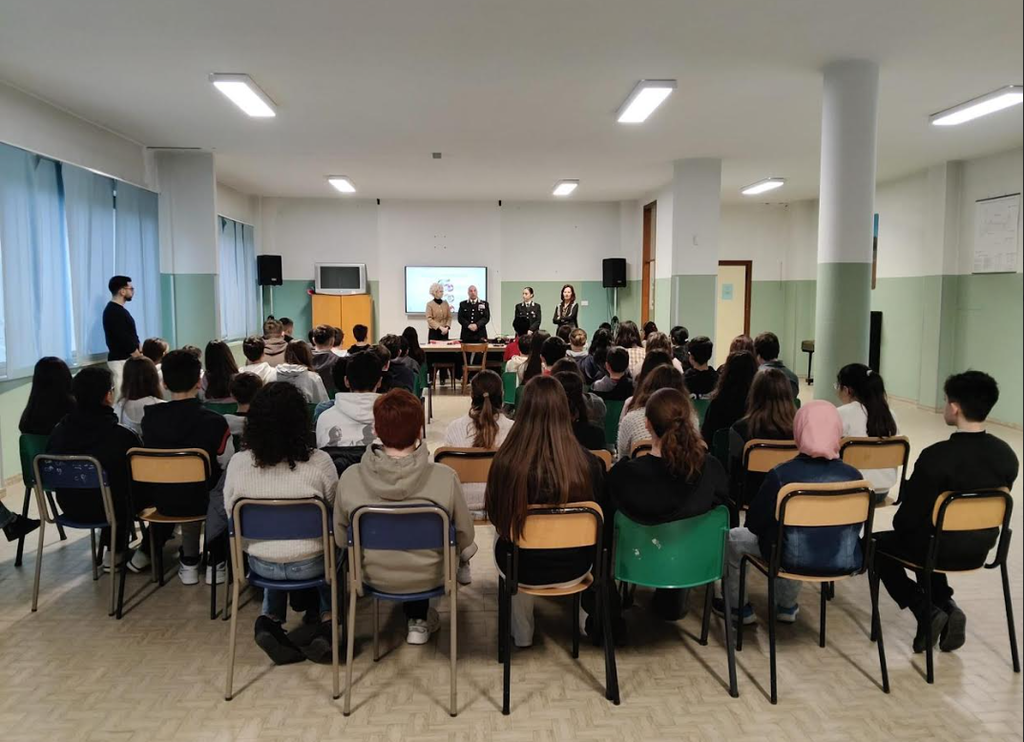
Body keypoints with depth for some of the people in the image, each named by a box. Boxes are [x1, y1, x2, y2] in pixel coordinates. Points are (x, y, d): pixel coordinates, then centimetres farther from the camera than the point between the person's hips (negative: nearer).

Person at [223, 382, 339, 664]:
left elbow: (231, 515, 2)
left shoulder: (237, 463, -14)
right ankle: (326, 622, 15)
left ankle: (270, 620, 14)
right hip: (309, 564, -2)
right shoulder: (319, 462, -19)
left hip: (260, 564, 2)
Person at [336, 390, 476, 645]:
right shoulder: (445, 478, -26)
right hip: (429, 578, -1)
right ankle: (419, 620, 36)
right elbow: (465, 535, -11)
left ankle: (415, 617, 35)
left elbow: (341, 538, -6)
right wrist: (461, 555, 12)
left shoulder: (350, 478, -21)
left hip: (374, 577, 2)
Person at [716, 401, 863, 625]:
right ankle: (787, 606, 48)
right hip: (843, 560, 4)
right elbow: (856, 526, 2)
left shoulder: (781, 475, -22)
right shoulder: (853, 475, -13)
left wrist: (776, 523, 11)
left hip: (795, 559, -4)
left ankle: (738, 607, 33)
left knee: (733, 538, 21)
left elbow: (753, 523, -11)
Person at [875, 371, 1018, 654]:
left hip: (942, 549, -6)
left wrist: (899, 525, 4)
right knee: (927, 536, 35)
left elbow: (910, 516, -19)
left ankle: (927, 612, 7)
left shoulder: (937, 456, -27)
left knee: (877, 544, 20)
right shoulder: (1006, 455, -8)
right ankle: (946, 606, 19)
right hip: (981, 548, 6)